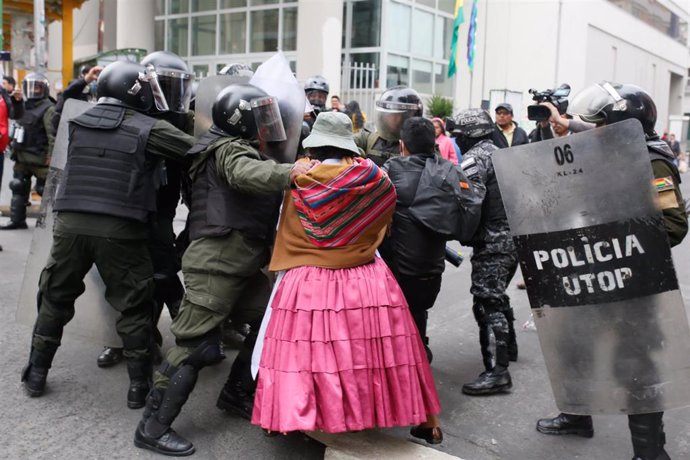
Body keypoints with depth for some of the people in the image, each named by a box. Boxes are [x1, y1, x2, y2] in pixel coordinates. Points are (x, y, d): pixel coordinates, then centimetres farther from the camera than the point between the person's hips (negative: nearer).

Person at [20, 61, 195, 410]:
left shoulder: (79, 123, 10)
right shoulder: (149, 129, -5)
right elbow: (197, 151, -8)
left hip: (70, 223, 4)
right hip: (119, 230, -4)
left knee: (56, 297, 20)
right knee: (134, 306, 9)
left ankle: (37, 374, 31)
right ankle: (139, 386, 15)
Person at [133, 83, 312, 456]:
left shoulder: (245, 149, 23)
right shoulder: (230, 150, -8)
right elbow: (246, 173, -33)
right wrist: (288, 173, -46)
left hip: (242, 266, 10)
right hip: (214, 264, -10)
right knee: (197, 345, -10)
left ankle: (235, 394, 26)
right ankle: (152, 427, 0)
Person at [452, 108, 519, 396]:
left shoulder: (475, 157, -12)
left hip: (492, 241, -10)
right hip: (513, 236, 10)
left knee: (486, 302, -10)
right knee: (497, 295, 25)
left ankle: (497, 371, -12)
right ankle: (508, 346, 40)